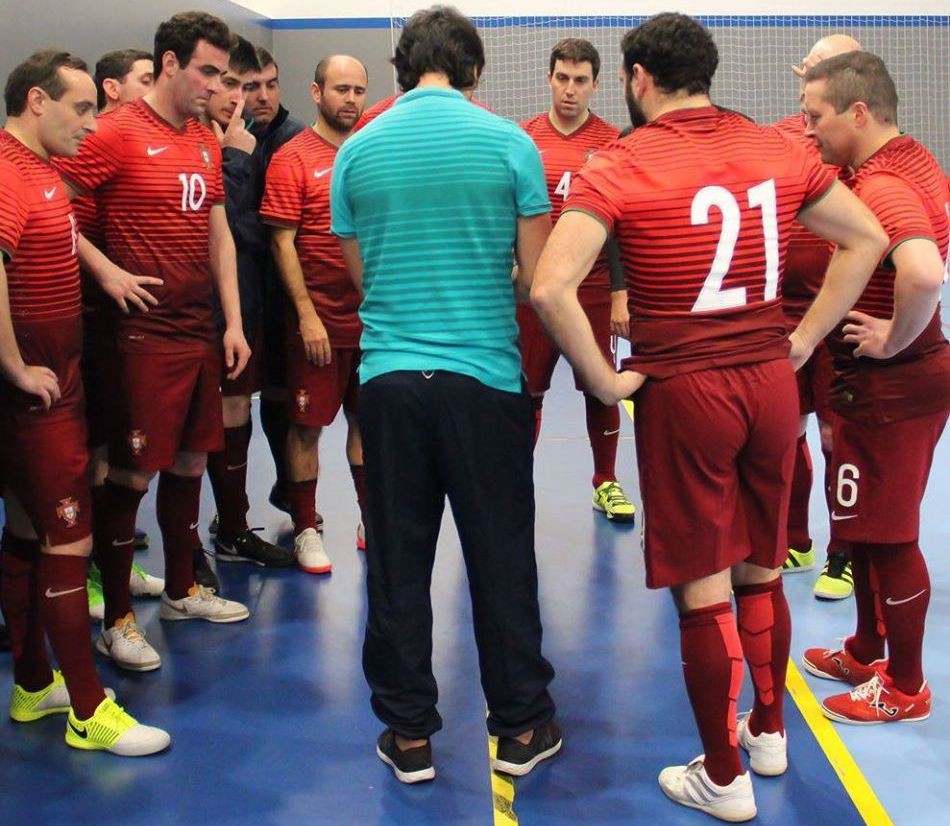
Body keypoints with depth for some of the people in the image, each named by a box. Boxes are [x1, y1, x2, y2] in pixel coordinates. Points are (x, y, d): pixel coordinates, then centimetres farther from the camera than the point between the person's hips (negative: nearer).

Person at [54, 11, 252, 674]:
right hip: (146, 335, -7)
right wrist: (106, 272, -16)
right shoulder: (118, 133, -10)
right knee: (131, 476, -1)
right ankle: (117, 620, 13)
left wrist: (234, 322, 10)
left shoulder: (206, 142, 13)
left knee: (189, 463, 16)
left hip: (201, 332, 7)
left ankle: (182, 590, 32)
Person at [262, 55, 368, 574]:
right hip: (319, 320, -5)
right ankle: (305, 531, 15)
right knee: (307, 426, 3)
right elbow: (282, 243, -9)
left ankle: (370, 518, 27)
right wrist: (307, 315, -14)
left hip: (373, 315, 5)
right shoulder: (293, 159, -6)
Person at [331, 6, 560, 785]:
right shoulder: (508, 142, -3)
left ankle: (409, 735, 21)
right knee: (501, 558, 10)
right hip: (485, 374, -1)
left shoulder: (357, 151, 3)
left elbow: (359, 273, 11)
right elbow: (537, 277, -1)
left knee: (398, 563, 10)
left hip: (389, 375, 2)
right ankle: (521, 728, 23)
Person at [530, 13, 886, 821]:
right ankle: (769, 732, 39)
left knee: (703, 589, 6)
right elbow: (866, 238, 13)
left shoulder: (619, 167, -10)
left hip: (684, 391, -5)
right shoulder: (778, 150, 5)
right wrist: (804, 339, 11)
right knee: (761, 571, 21)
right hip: (771, 382, 5)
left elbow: (550, 288, -22)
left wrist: (607, 383, -11)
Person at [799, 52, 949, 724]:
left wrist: (895, 338, -25)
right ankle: (866, 653, 37)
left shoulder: (881, 186, -24)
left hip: (890, 385, -10)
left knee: (888, 537, 3)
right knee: (866, 527, 21)